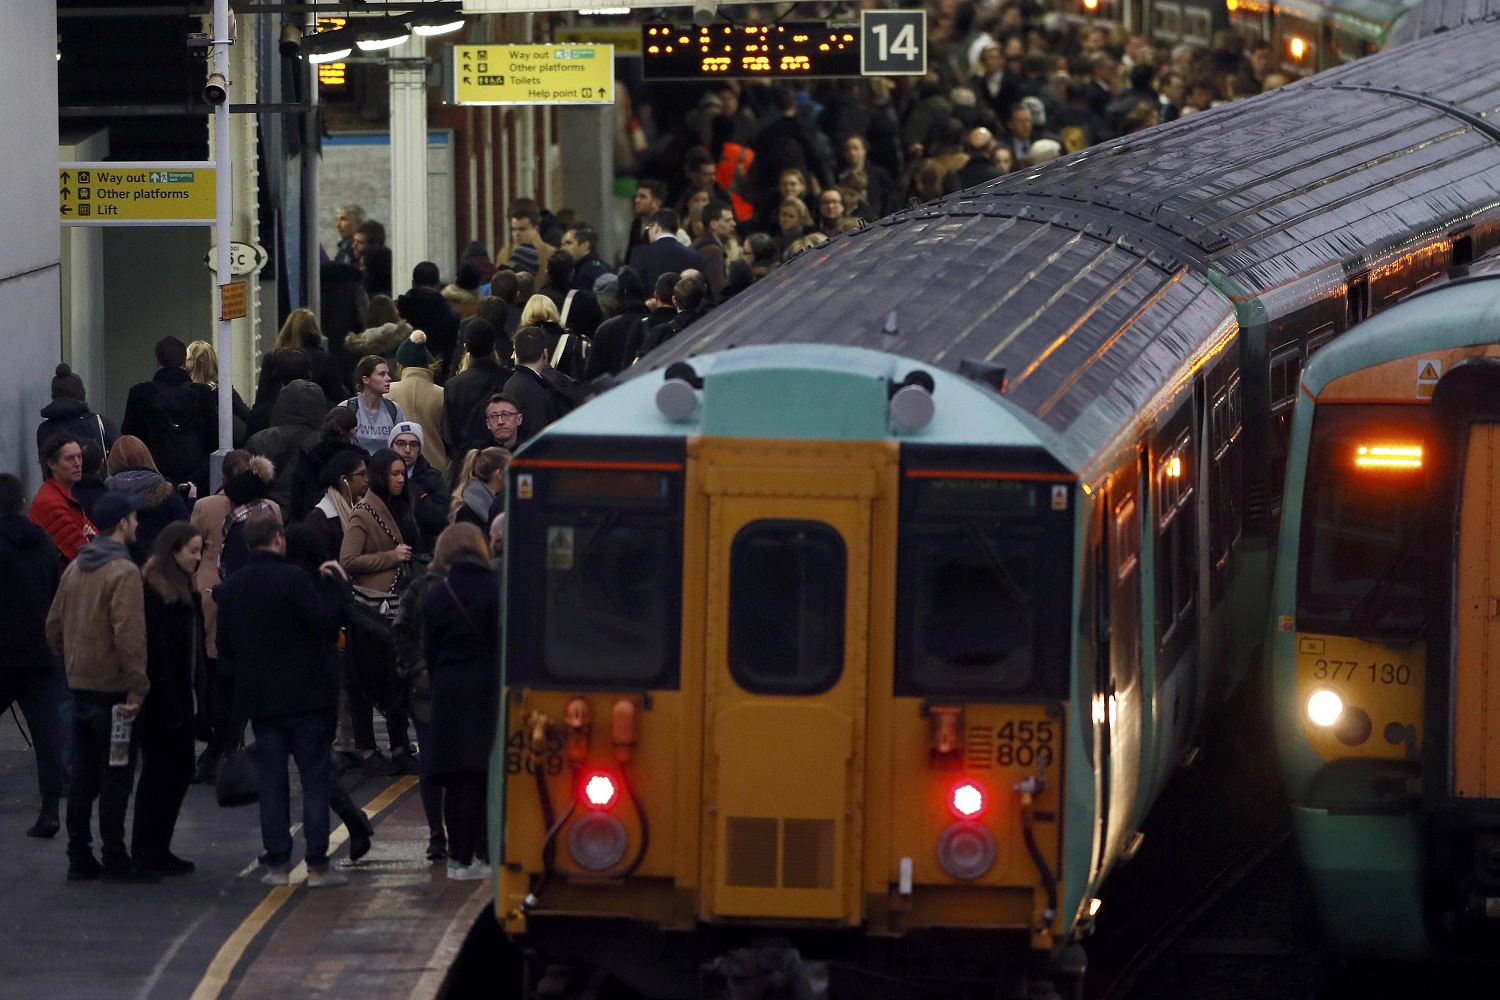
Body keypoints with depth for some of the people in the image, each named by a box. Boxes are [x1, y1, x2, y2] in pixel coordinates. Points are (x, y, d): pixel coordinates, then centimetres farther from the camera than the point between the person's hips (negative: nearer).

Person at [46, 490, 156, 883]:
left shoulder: (75, 569, 8)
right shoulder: (123, 572, -16)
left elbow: (54, 626, 12)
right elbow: (129, 635, -23)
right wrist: (137, 689, -20)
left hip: (80, 685, 7)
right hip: (113, 688, -7)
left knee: (83, 774, 12)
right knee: (116, 776, -1)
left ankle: (79, 858, 16)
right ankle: (115, 860, 1)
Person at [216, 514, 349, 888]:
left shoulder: (230, 588, 6)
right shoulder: (294, 579, -13)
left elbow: (225, 646, 10)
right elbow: (328, 621, -19)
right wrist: (333, 586, -4)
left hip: (260, 699, 5)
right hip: (306, 696, -5)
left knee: (272, 783, 9)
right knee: (316, 779, 0)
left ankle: (277, 865, 7)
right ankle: (317, 866, -3)